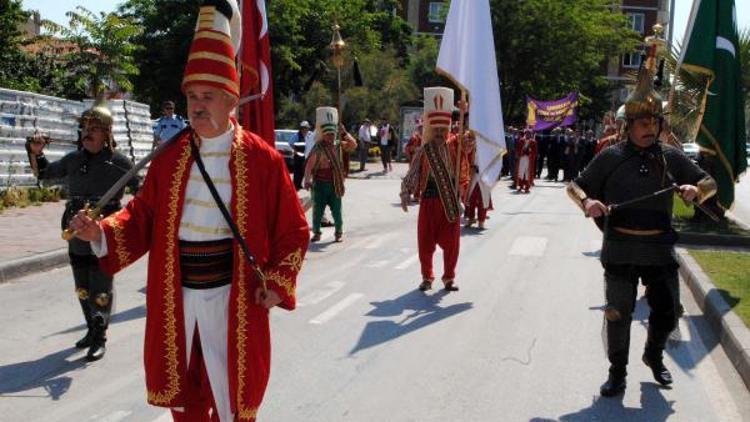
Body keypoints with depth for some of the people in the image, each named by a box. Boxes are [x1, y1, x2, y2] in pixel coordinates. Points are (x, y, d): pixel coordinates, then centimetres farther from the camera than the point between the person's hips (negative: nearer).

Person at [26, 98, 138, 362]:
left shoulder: (118, 162, -9)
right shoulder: (73, 159, 5)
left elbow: (141, 191, -2)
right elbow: (44, 173, 21)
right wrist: (36, 153, 4)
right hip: (77, 237, 6)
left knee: (101, 290, 0)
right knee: (82, 289, 16)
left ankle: (100, 337, 14)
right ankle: (92, 329, 35)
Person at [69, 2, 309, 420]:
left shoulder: (262, 159, -7)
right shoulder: (170, 158, 3)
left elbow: (292, 230, -3)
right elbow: (145, 215, 6)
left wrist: (279, 283, -12)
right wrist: (102, 233, -12)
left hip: (231, 297, -3)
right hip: (176, 297, 4)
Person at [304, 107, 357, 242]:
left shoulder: (338, 146, 5)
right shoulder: (318, 149, -12)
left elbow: (353, 145, -1)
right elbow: (309, 166, -19)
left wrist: (343, 133, -5)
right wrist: (307, 180, -32)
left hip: (335, 184, 4)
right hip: (320, 184, -4)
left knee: (337, 211, 8)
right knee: (317, 210, 5)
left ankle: (339, 232, 23)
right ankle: (316, 232, 20)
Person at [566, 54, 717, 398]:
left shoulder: (671, 157, 4)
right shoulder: (611, 157, -2)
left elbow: (710, 183, 12)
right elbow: (574, 186, 1)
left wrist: (696, 190, -12)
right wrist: (587, 201, -21)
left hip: (660, 249, 2)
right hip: (620, 250, -2)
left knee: (667, 312, 9)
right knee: (618, 314, 6)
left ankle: (654, 356, 39)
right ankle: (617, 372, 25)